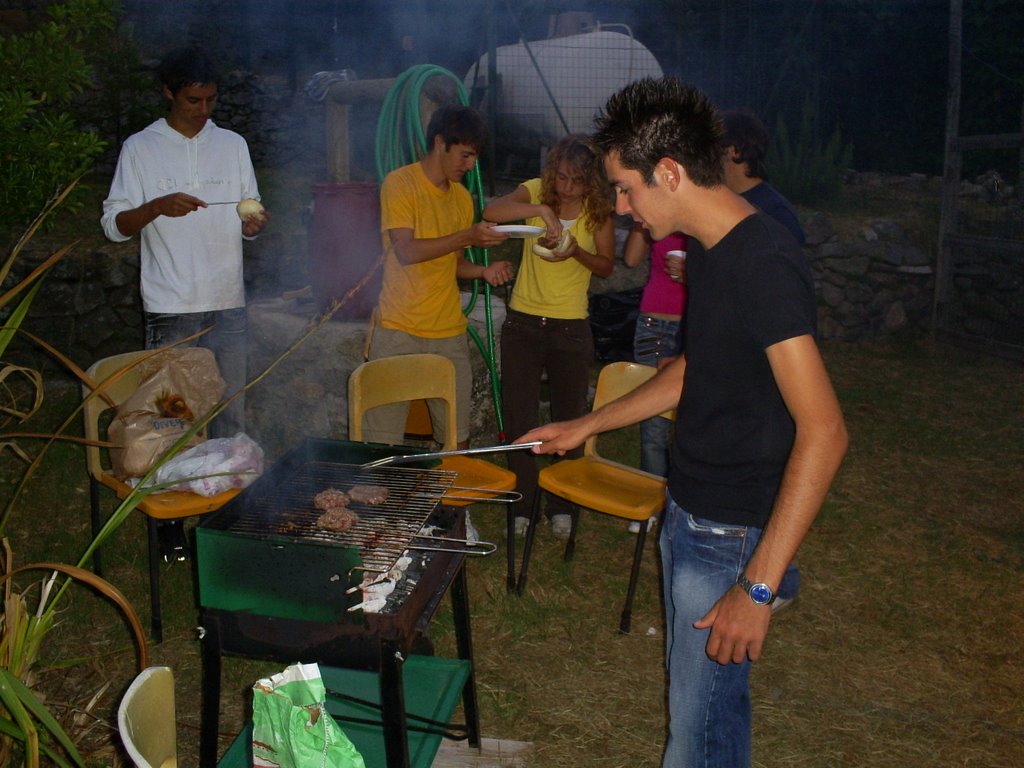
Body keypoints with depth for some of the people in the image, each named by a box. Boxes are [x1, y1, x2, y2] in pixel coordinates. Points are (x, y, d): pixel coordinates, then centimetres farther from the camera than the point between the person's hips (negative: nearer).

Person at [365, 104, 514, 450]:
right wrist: (467, 236, -20)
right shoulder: (400, 182, -6)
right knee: (385, 442, -2)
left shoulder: (462, 196, 14)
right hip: (399, 331, -5)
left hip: (450, 333, 5)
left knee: (457, 440, 5)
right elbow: (406, 252, -17)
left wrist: (484, 271, -1)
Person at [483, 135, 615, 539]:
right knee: (519, 419, 6)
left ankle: (562, 507, 26)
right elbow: (491, 211, -23)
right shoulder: (536, 191, -6)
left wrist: (577, 252, -15)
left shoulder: (598, 210, -3)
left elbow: (606, 265, 4)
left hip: (571, 327, 0)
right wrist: (542, 209, -35)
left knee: (569, 419, 9)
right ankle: (521, 507, 22)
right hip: (523, 322, 0)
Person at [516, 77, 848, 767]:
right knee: (693, 687, 21)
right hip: (688, 516, 9)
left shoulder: (764, 263, -24)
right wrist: (586, 426, 21)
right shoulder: (707, 249, 6)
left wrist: (759, 587, -29)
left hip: (734, 537, -9)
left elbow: (824, 432, -28)